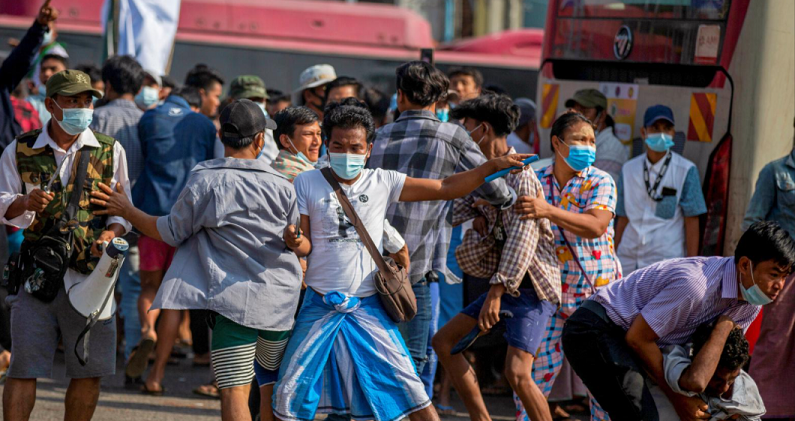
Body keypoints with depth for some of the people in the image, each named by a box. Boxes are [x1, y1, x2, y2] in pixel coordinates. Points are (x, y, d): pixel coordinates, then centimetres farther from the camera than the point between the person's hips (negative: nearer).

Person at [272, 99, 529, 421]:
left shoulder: (383, 182, 1)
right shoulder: (306, 183, -1)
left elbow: (445, 188, 1)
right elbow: (305, 245, -1)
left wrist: (493, 167, -10)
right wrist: (293, 241, -25)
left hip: (367, 307, 0)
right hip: (320, 306, 0)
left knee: (411, 391, -4)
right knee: (288, 393, 1)